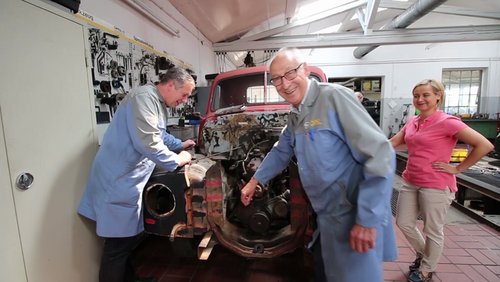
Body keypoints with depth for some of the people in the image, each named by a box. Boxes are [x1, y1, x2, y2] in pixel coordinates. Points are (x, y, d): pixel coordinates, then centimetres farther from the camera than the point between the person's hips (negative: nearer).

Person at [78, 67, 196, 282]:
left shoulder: (158, 104, 14)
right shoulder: (144, 97, -19)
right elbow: (148, 142, -28)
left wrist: (180, 145, 21)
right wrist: (177, 161, -16)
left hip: (128, 181, 10)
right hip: (118, 181, -10)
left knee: (132, 235, 21)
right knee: (119, 243, 3)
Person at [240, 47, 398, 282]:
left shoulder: (334, 97, -19)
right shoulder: (295, 116, 8)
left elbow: (381, 154, -24)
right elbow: (281, 152, 21)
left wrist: (368, 219, -24)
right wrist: (254, 181, 21)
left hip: (355, 219, -8)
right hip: (327, 218, 8)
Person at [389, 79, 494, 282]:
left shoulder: (446, 122, -14)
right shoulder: (412, 122, 6)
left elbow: (485, 145, -14)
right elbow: (392, 143, 8)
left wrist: (457, 169, -12)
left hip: (436, 186, -7)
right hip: (410, 182, 7)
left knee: (432, 231, 11)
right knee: (403, 223, 16)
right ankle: (422, 254, 43)